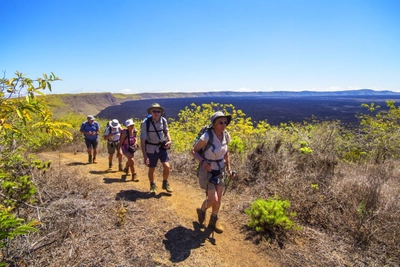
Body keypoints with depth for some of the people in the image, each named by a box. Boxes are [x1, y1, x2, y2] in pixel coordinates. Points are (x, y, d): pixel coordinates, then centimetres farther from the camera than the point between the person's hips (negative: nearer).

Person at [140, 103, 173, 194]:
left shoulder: (164, 120, -8)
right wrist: (145, 156, -20)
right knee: (151, 169, 11)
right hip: (151, 149, -2)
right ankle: (152, 186, 37)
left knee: (167, 166, -11)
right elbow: (142, 140, -16)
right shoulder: (145, 123, -18)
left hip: (162, 147, 2)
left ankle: (165, 183, 17)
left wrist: (169, 140, -7)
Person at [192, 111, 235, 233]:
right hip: (207, 171, -6)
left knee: (219, 199, 13)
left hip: (219, 171, 6)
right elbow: (194, 151, -15)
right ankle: (202, 210, 29)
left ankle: (214, 221, 37)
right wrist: (202, 161, -31)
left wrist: (228, 168, 7)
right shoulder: (207, 136, -25)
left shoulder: (226, 136, -7)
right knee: (213, 200, -6)